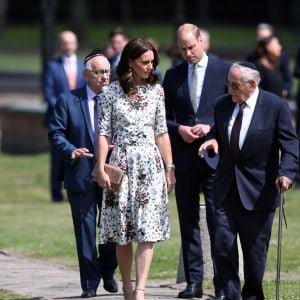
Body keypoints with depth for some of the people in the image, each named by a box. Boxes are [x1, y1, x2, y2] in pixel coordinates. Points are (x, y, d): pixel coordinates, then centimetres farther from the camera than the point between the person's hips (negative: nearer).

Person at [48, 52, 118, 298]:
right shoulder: (68, 100, 1)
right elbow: (56, 133, -1)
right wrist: (71, 151, -18)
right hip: (81, 175, -1)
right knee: (86, 230, 4)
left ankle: (107, 272, 27)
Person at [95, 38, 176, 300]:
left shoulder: (156, 90, 7)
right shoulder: (113, 92, 1)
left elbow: (161, 133, 10)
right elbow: (103, 133, 1)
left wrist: (169, 168, 8)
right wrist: (101, 168, -6)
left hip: (150, 163, 1)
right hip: (121, 164, -1)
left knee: (147, 231, -11)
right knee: (123, 232, 2)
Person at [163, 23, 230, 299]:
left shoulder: (224, 71, 1)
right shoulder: (173, 76, 11)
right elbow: (164, 117, 13)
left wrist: (211, 127, -12)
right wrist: (179, 129, -7)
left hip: (214, 155, -4)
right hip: (183, 158, 4)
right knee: (188, 222, 6)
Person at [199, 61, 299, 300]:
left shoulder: (276, 107, -9)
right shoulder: (222, 104, 6)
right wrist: (212, 140, -4)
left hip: (258, 190, -4)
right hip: (226, 188, 4)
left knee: (255, 249, 4)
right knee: (223, 244, 0)